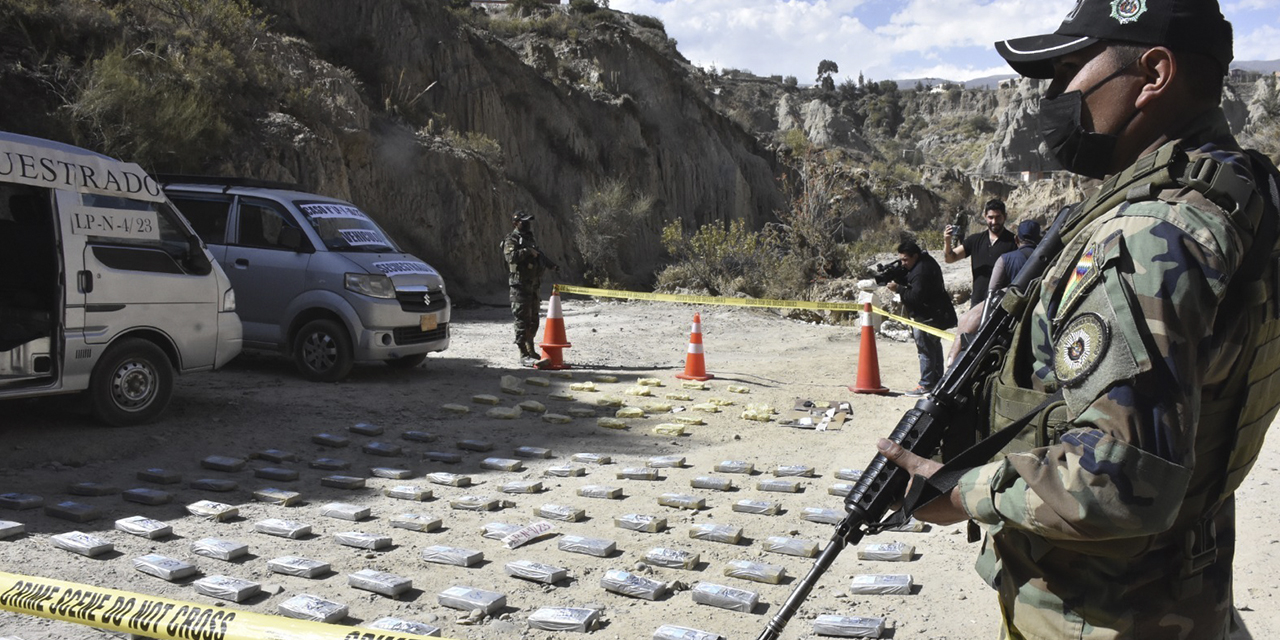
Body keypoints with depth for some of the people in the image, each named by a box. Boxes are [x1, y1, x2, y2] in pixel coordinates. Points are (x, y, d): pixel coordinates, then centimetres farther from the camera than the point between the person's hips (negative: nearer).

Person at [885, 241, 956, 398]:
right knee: (934, 346, 19)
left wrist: (898, 289, -23)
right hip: (935, 313, 12)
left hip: (927, 317, -12)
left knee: (925, 349, -7)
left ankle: (926, 384, -4)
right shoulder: (925, 261, 9)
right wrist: (899, 280, -5)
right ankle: (937, 379, 31)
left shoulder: (921, 271, -25)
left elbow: (916, 296, -28)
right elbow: (910, 281, 13)